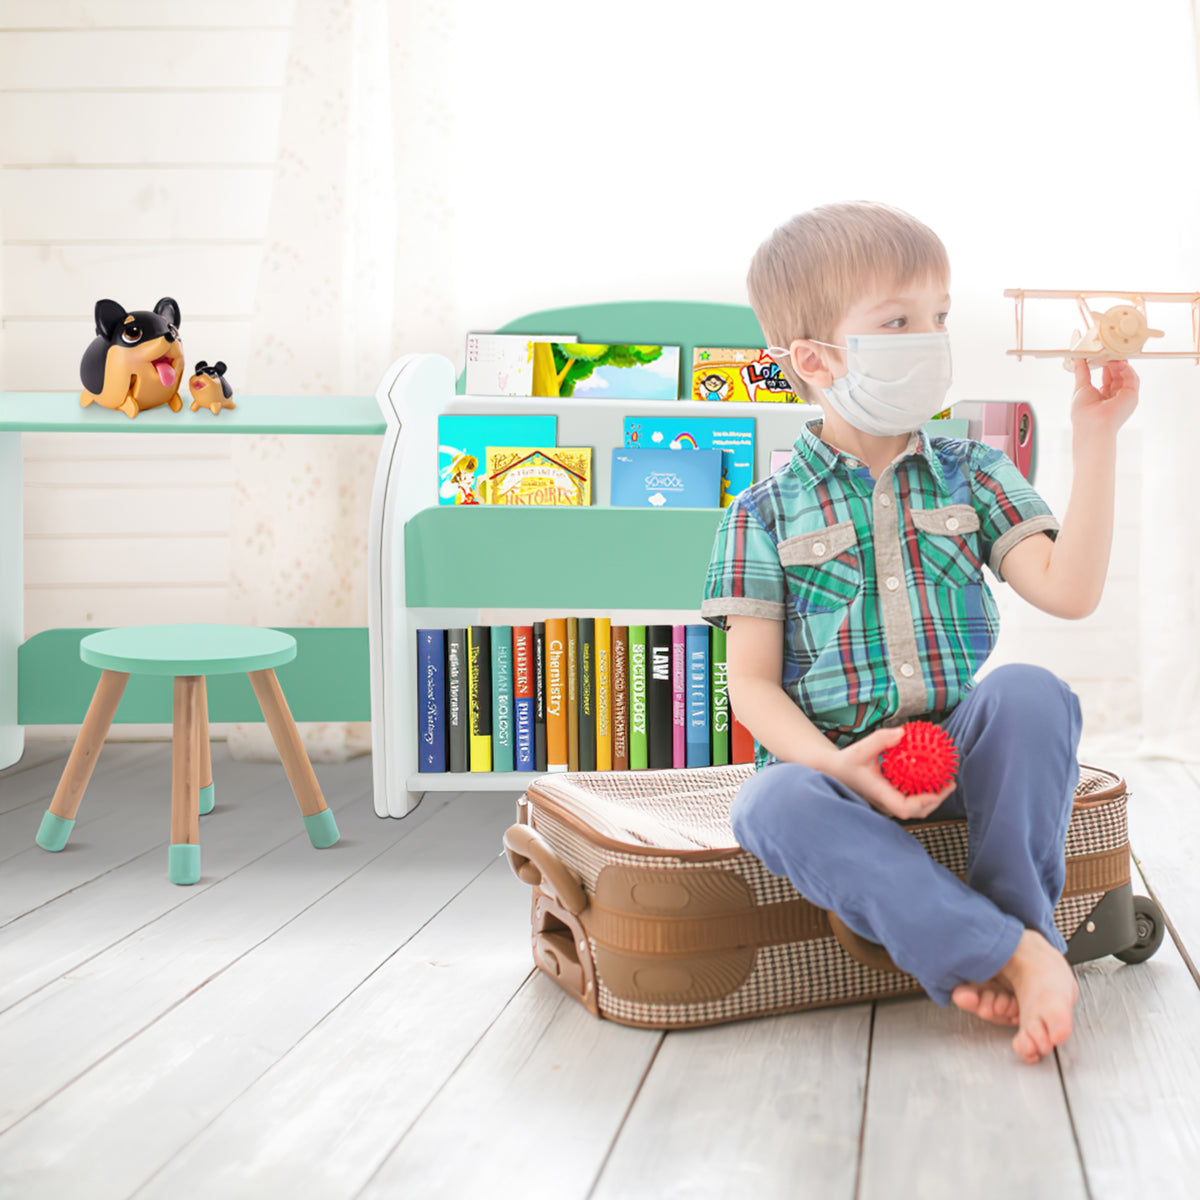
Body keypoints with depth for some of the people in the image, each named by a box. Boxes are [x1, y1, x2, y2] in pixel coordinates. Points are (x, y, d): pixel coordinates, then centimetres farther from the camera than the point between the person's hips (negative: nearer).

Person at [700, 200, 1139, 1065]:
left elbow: (1070, 591, -6)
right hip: (832, 756, -1)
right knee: (773, 806, -34)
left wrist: (1098, 441, -11)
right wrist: (833, 764, -21)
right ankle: (1011, 952, -30)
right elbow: (752, 682, -3)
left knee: (1032, 693, -30)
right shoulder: (767, 513, 2)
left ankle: (1021, 934, -18)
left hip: (962, 749, 2)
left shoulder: (972, 475, 8)